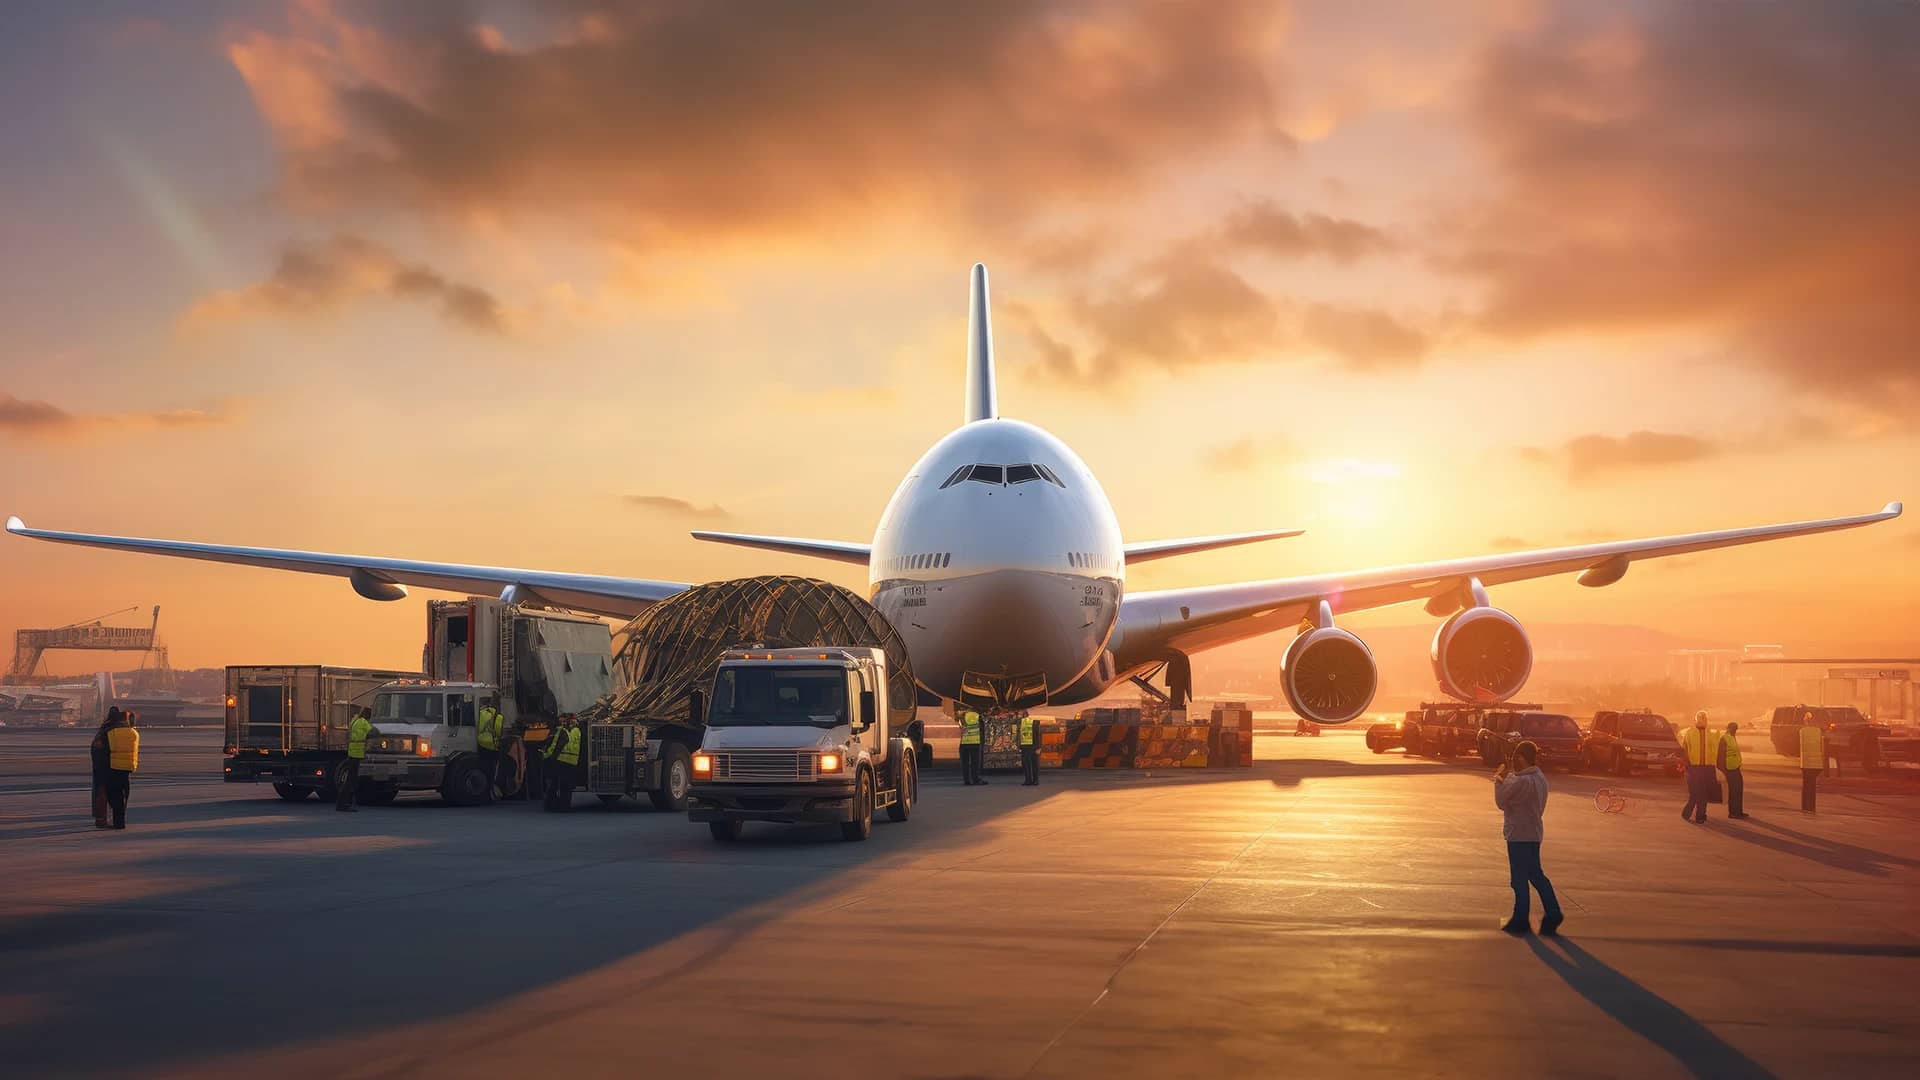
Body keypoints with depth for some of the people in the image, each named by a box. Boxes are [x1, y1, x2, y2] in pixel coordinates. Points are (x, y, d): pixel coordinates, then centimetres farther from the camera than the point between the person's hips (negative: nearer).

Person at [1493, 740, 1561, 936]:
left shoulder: (1522, 782, -23)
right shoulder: (1540, 777, 6)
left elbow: (1501, 802, -13)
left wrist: (1499, 780, -4)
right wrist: (1507, 776, 9)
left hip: (1519, 835, -9)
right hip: (1534, 833, 9)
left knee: (1519, 880, 2)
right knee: (1536, 875, 17)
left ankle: (1520, 922, 11)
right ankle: (1553, 915, 16)